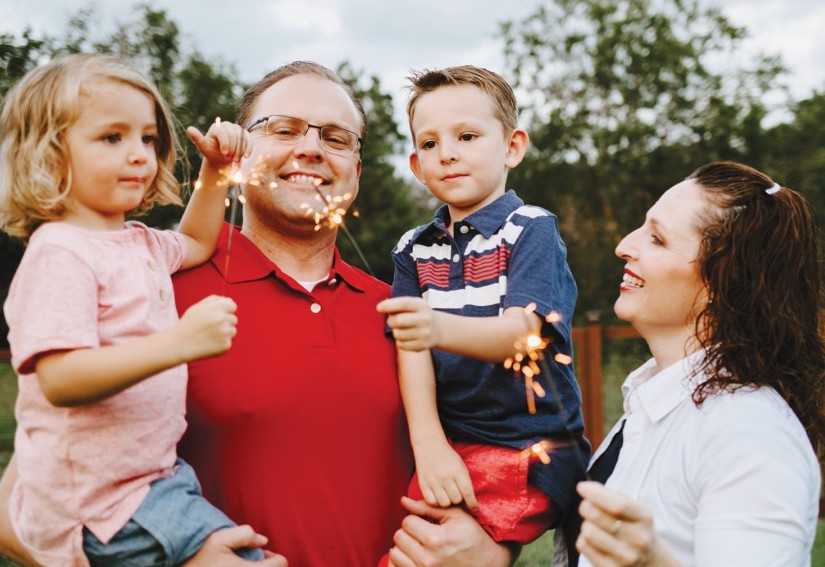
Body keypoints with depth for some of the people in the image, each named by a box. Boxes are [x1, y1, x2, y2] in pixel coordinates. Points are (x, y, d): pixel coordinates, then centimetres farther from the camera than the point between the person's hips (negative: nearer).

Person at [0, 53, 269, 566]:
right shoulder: (61, 254, -18)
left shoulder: (139, 243, 11)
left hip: (153, 466, 9)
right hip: (99, 499, -9)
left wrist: (216, 168, 19)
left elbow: (196, 243, 33)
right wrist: (180, 341, -35)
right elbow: (60, 380, -27)